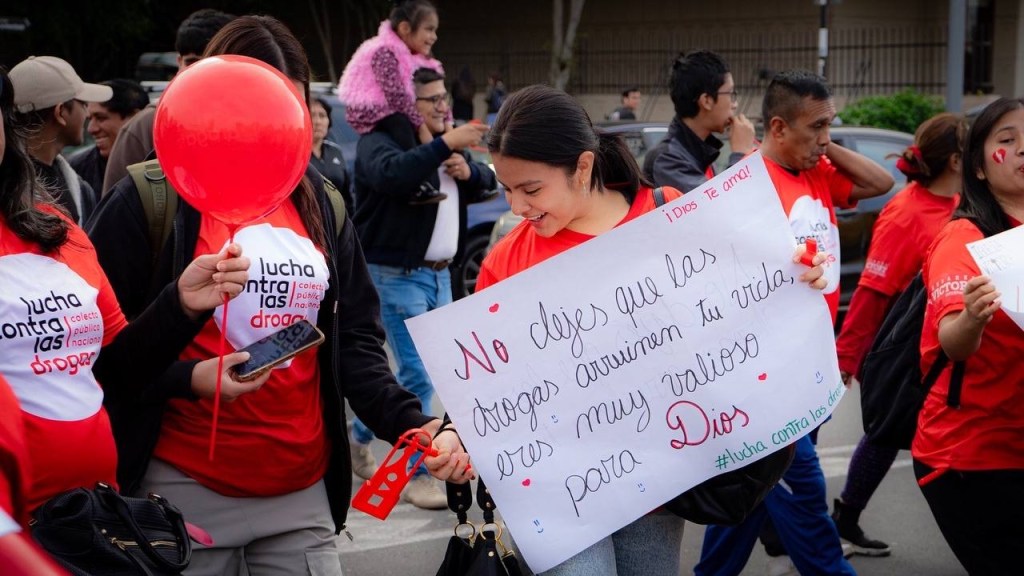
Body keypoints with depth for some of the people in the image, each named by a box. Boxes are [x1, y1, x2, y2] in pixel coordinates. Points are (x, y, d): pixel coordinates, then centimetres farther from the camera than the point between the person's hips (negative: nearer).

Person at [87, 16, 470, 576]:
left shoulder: (318, 204, 9)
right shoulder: (148, 200, -6)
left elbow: (354, 342, 8)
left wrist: (410, 422, -7)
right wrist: (191, 379, -20)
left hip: (303, 488, 5)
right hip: (185, 489, -4)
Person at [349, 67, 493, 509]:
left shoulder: (442, 142, 17)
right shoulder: (379, 141, -11)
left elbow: (487, 185, 18)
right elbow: (391, 173, -34)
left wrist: (468, 171, -4)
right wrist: (446, 145, -36)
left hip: (438, 273, 9)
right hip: (398, 274, -9)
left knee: (422, 371, 15)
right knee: (418, 376, -11)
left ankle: (359, 438, 33)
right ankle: (414, 475, -3)